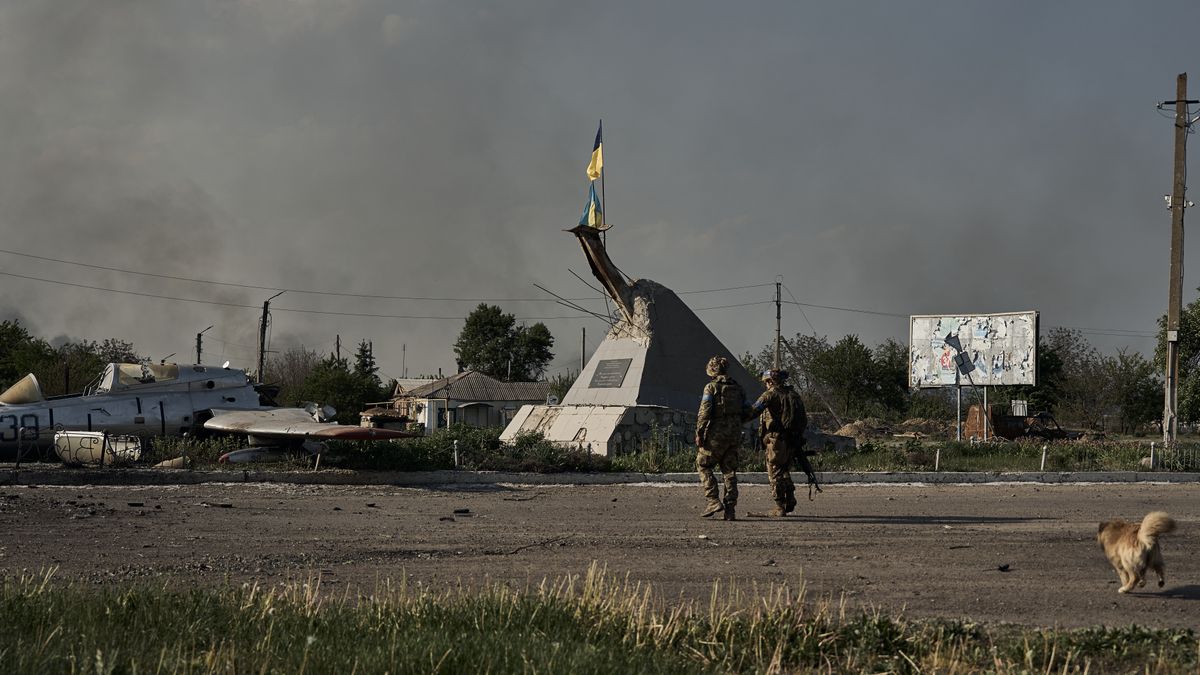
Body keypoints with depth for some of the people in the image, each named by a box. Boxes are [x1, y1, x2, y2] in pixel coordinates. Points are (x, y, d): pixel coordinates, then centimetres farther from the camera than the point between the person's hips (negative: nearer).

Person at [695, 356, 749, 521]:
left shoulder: (711, 387, -7)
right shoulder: (737, 388, 11)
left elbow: (705, 412, -14)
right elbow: (747, 412, 12)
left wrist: (699, 433, -9)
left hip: (716, 434, -5)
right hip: (735, 436, 5)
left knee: (703, 465, 8)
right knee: (729, 471, 9)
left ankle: (714, 500, -5)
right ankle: (730, 509, 4)